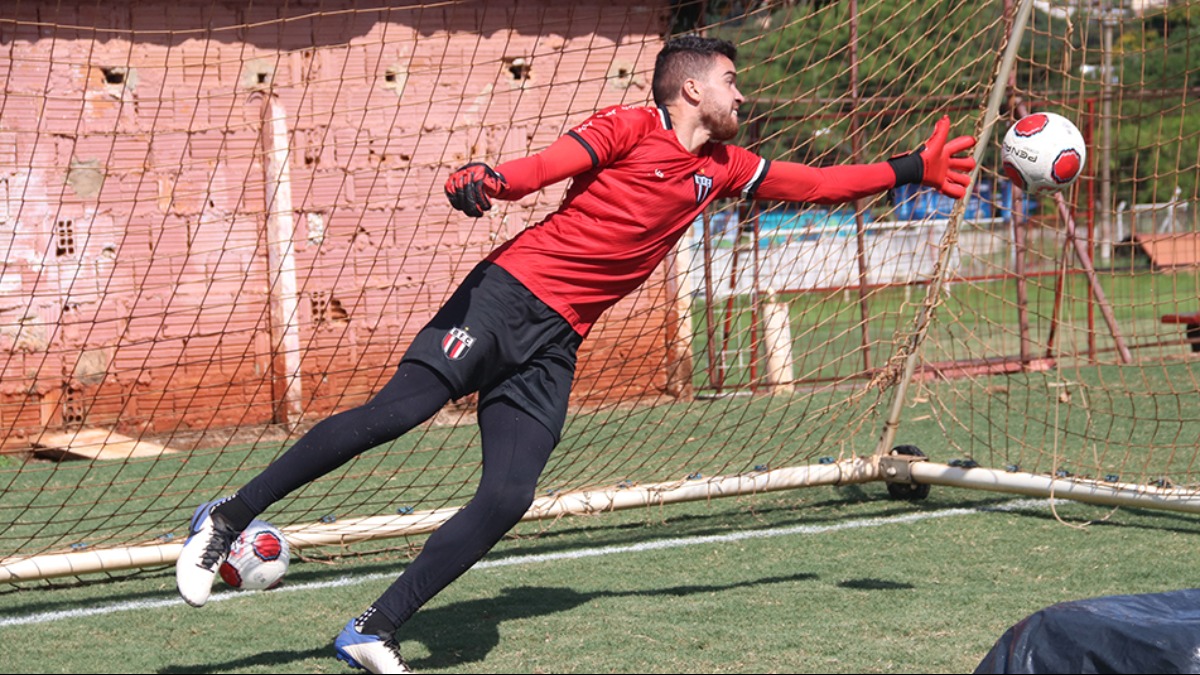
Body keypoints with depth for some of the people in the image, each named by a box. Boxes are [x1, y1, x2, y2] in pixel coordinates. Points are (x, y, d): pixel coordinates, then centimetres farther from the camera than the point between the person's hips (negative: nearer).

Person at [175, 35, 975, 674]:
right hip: (509, 292, -6)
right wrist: (487, 178, -35)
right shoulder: (630, 127, -1)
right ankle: (227, 520, -11)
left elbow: (814, 183, 27)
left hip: (555, 344, 6)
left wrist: (912, 170, 24)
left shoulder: (722, 169, 19)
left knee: (507, 500, -10)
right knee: (399, 409, -22)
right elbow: (547, 166, -15)